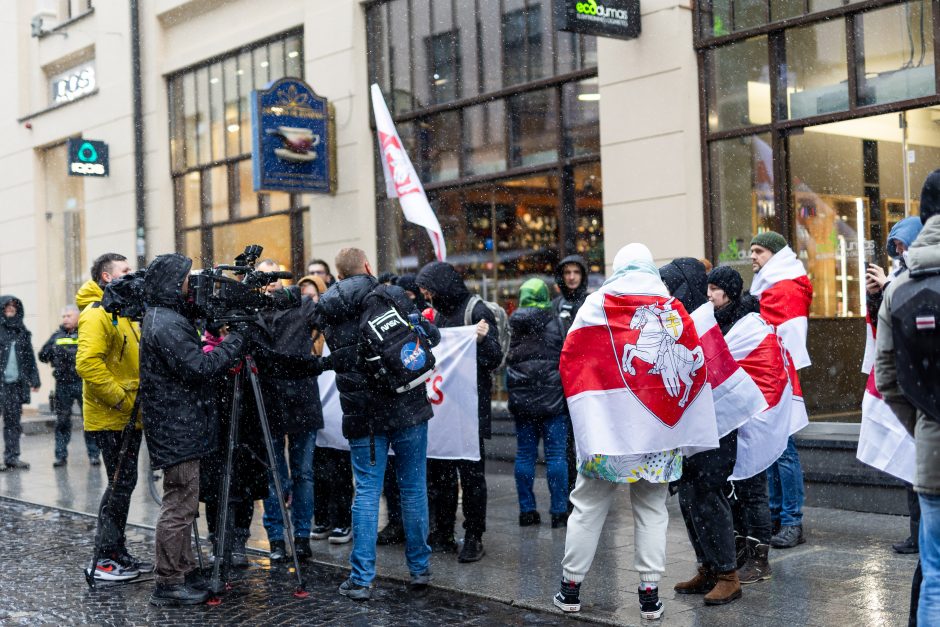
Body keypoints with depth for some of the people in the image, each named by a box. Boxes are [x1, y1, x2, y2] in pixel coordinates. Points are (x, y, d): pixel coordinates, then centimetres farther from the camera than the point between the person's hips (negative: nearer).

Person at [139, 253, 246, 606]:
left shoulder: (167, 317, 15)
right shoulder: (167, 324, -18)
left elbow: (193, 360, 20)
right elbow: (198, 368, -22)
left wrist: (218, 346, 6)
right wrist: (234, 343, -13)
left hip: (179, 425, 11)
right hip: (177, 427, -11)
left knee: (182, 502, 16)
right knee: (179, 504, -5)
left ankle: (184, 573, 25)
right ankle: (168, 583, 2)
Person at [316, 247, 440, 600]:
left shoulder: (328, 309, 3)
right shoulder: (391, 295, -4)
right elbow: (430, 336, -1)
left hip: (362, 414, 1)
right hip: (408, 409, -1)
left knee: (366, 492, 4)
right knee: (414, 488, 9)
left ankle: (361, 579, 2)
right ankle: (420, 568, 19)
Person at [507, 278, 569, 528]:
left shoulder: (512, 324, 5)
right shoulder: (553, 321, -5)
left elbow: (506, 360, 11)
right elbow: (566, 356, -3)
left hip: (521, 399, 4)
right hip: (551, 397, -3)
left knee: (524, 454, 8)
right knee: (556, 454, 0)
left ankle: (526, 510, 11)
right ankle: (559, 512, 0)